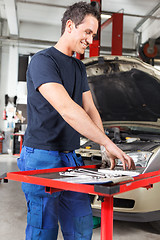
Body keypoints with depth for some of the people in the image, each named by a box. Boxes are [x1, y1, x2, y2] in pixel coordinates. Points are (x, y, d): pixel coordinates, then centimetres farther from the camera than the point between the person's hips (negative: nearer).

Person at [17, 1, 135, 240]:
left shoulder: (79, 68, 16)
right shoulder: (42, 61, -11)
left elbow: (90, 110, 13)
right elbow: (66, 109, -24)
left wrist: (106, 149, -1)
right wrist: (108, 143, -26)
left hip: (70, 158, 8)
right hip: (42, 157, -7)